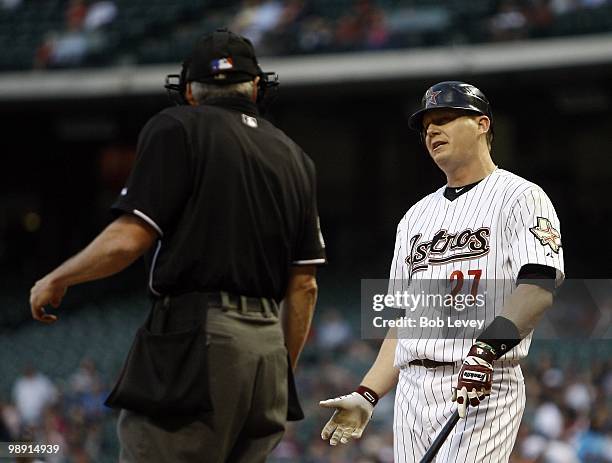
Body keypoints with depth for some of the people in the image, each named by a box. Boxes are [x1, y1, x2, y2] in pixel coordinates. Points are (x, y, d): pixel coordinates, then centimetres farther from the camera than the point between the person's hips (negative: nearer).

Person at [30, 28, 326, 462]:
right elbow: (304, 285, 15)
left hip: (196, 342, -6)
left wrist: (56, 280, 7)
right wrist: (284, 379, 23)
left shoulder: (177, 128, 1)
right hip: (269, 346, 6)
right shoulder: (295, 157, 18)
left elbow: (130, 239, -8)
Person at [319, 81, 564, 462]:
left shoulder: (521, 197, 1)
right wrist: (366, 397, 13)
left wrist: (485, 350, -29)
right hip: (413, 389, 7)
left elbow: (539, 285, -14)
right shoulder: (417, 216, 24)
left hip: (485, 390, -7)